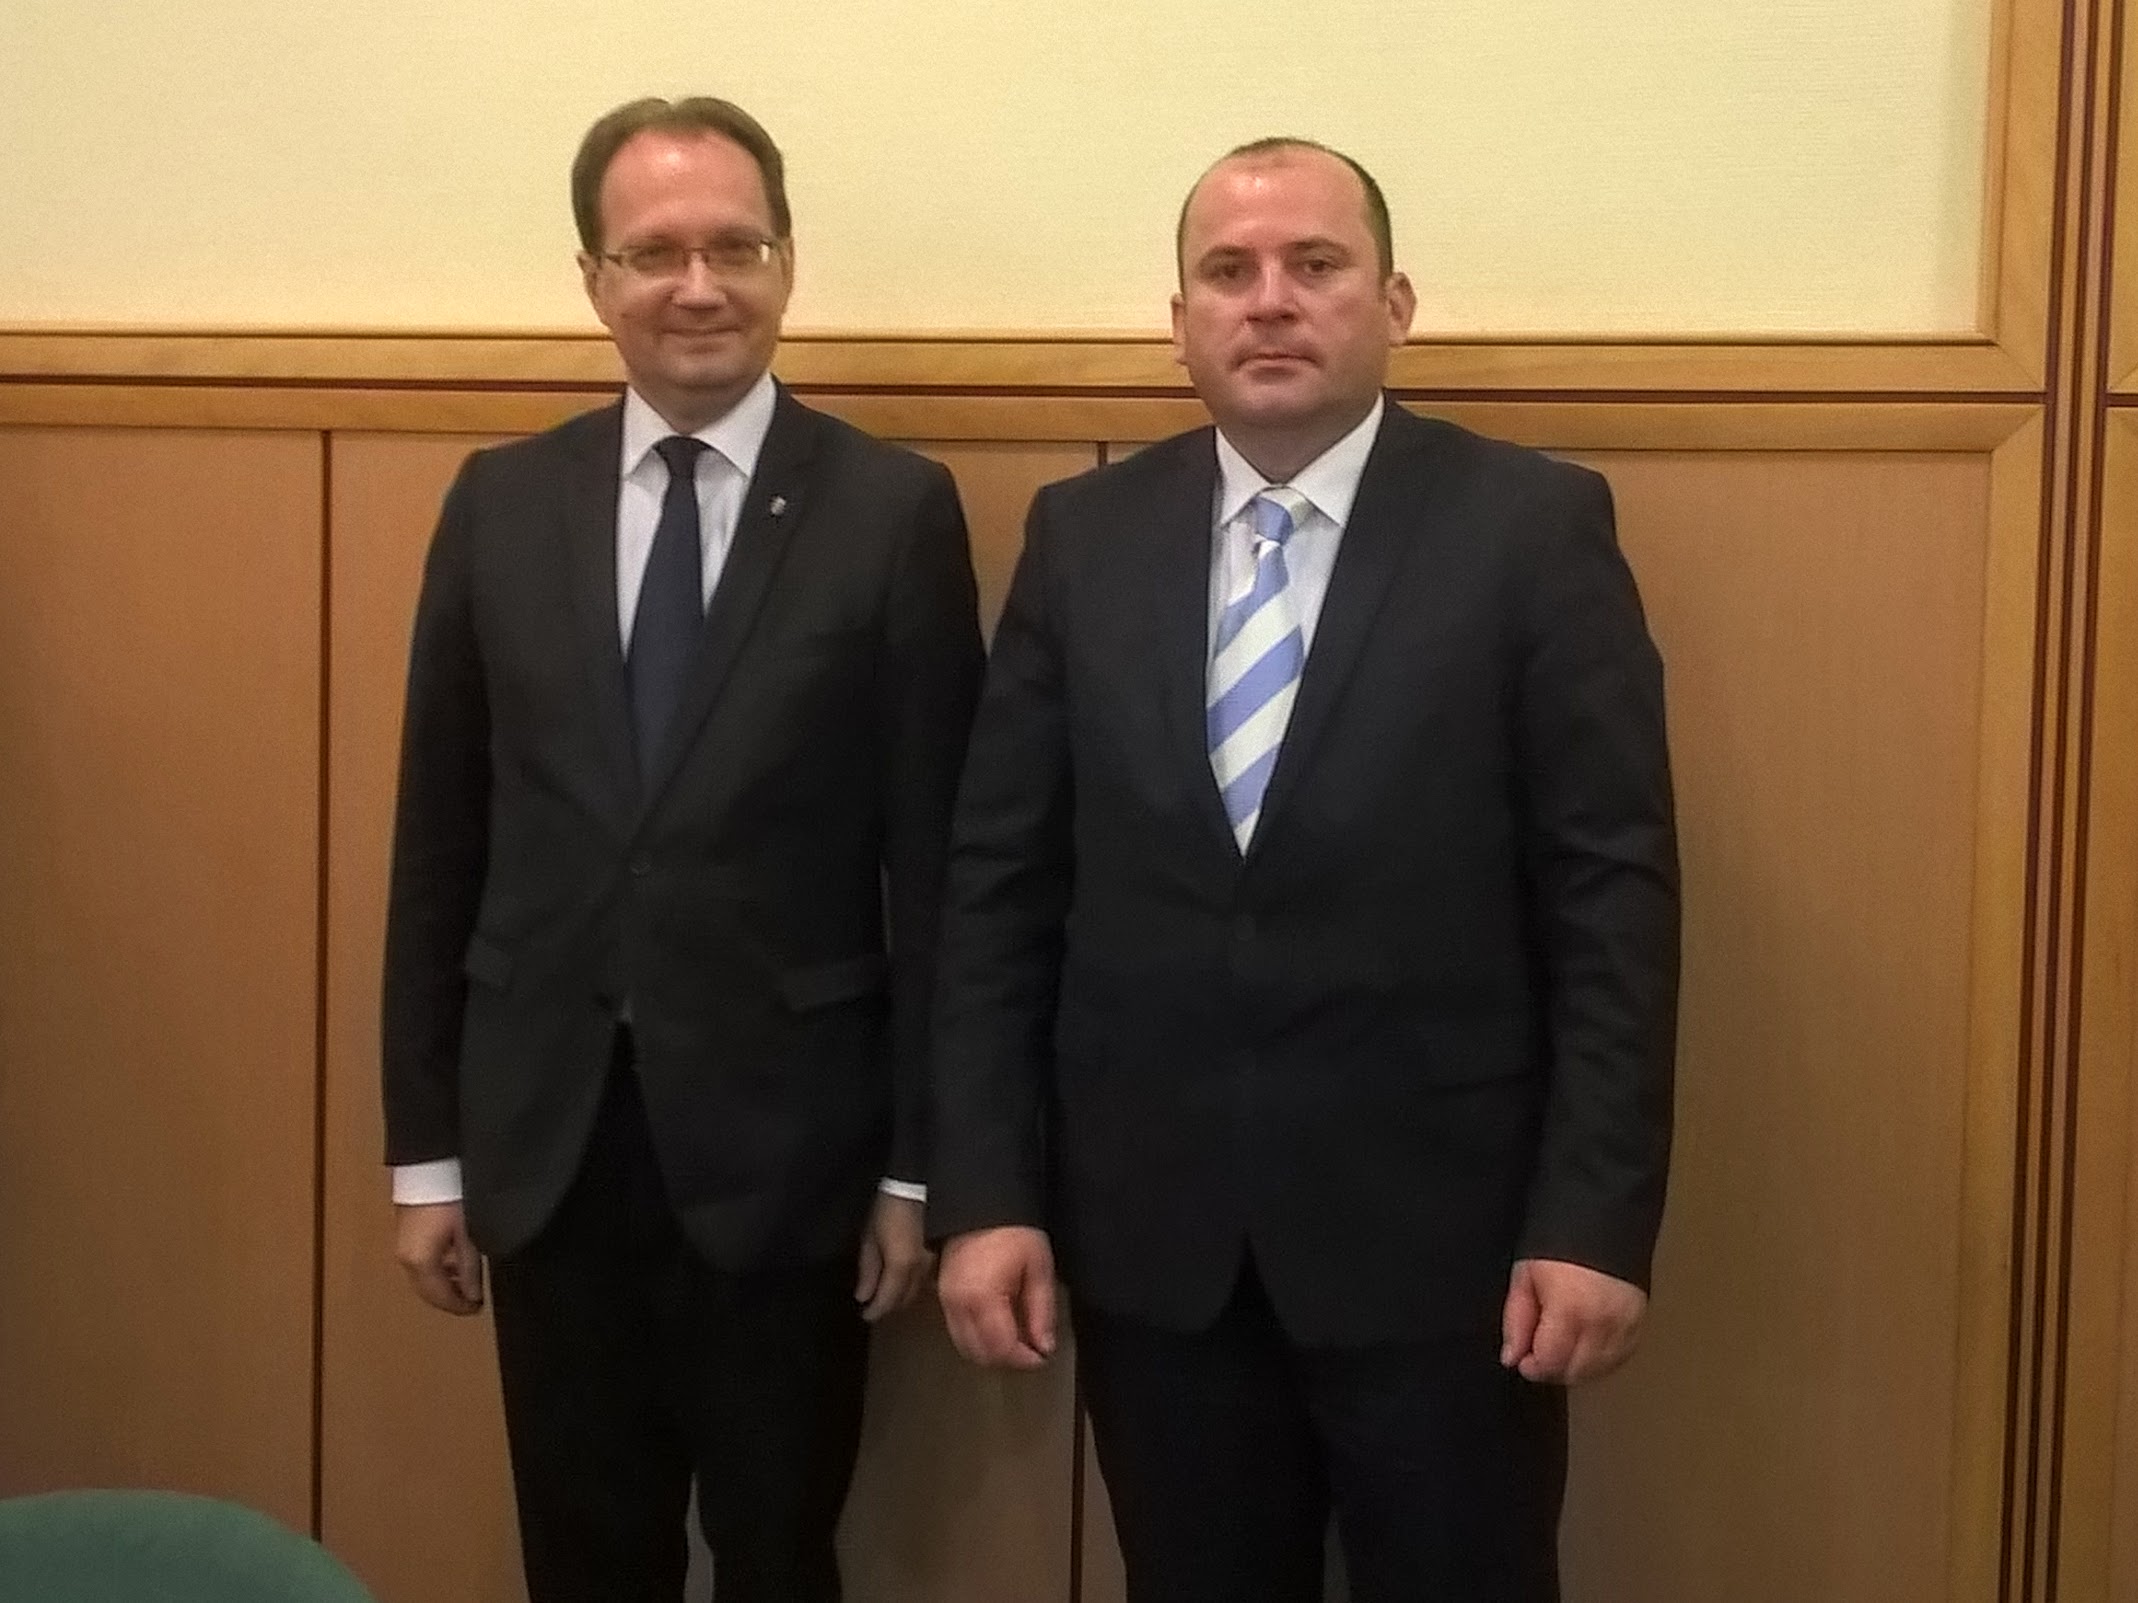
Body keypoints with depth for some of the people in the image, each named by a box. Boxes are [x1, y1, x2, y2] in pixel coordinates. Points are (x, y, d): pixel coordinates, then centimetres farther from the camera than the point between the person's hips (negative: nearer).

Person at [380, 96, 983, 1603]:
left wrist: (916, 1160, -5)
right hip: (545, 1139, 3)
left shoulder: (894, 509, -6)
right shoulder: (501, 503, 3)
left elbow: (932, 858, -5)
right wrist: (425, 1147, 5)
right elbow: (440, 840, 5)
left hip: (782, 1140, -2)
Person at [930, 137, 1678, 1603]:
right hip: (1146, 1231, 3)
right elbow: (998, 887, 3)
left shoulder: (1534, 529, -5)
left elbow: (1614, 897, -7)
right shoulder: (1083, 537, 4)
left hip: (1436, 1228, -2)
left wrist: (1597, 1219, -11)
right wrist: (985, 1192, -2)